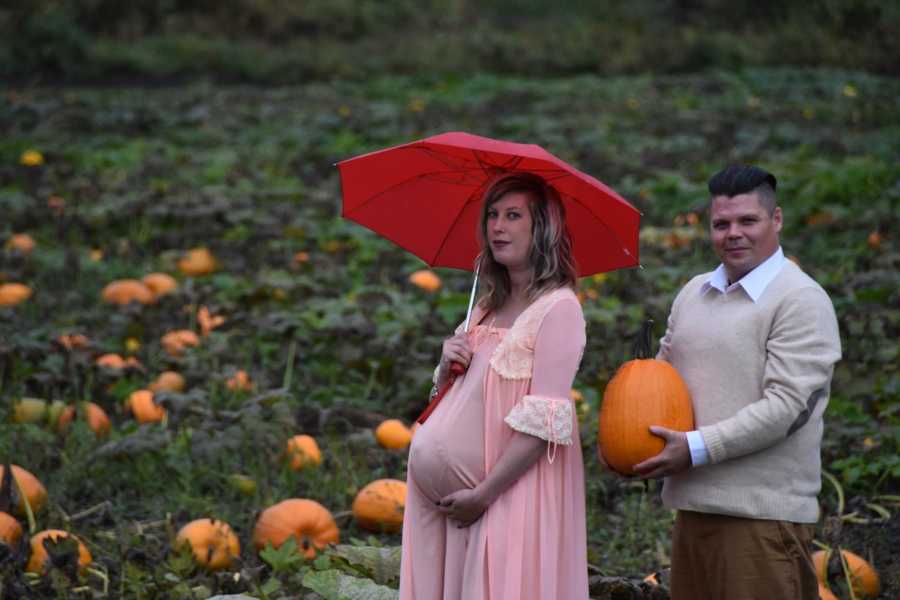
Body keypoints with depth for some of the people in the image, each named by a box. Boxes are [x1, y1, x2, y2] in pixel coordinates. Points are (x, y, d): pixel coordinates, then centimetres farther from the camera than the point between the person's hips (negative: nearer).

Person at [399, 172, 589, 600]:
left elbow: (544, 421, -17)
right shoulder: (487, 307, 12)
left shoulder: (558, 307, -11)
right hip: (453, 491, 7)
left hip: (513, 494, -7)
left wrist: (483, 494, -17)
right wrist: (447, 367, -1)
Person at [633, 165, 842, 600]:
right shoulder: (693, 292, 16)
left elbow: (785, 406, -16)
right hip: (692, 505, 7)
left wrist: (697, 447, -17)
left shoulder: (801, 300, -8)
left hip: (764, 513, -7)